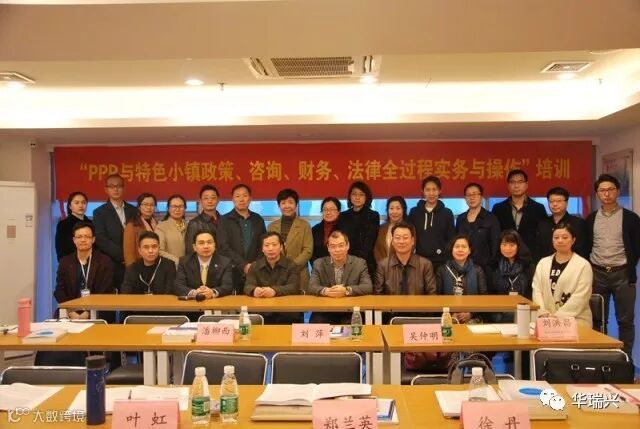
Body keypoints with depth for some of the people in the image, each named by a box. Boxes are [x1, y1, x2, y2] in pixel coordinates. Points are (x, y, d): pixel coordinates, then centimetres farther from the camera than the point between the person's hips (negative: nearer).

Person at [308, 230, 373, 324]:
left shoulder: (360, 263, 4)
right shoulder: (319, 264, 7)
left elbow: (368, 287, -6)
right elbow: (312, 287, -3)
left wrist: (346, 290, -23)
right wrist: (326, 291, -25)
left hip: (351, 313, 0)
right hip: (325, 313, 1)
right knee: (315, 324, -28)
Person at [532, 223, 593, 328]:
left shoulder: (583, 265, 0)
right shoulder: (543, 263, 13)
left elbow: (580, 297, -8)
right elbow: (537, 290, 5)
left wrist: (558, 316, -15)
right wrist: (543, 313, -10)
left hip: (576, 320, -3)